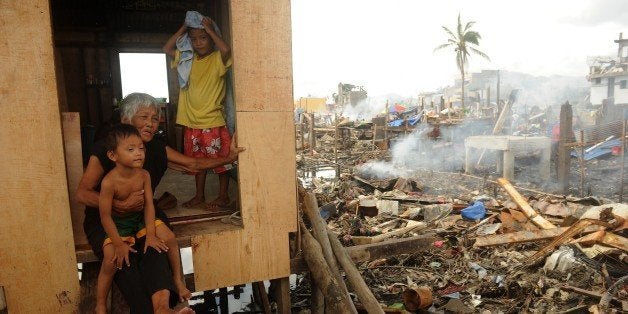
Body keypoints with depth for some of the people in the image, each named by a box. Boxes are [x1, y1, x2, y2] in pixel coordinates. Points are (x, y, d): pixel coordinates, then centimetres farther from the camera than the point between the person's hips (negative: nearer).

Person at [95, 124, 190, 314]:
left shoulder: (144, 175, -14)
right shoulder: (109, 182, -27)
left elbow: (149, 205, -10)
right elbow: (105, 215, -20)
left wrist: (150, 234, -15)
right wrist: (119, 243, -18)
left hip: (141, 218, 4)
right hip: (118, 223, -4)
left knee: (169, 238, -10)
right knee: (111, 260, -18)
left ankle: (178, 279, 12)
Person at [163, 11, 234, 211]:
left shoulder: (218, 59, -6)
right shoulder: (187, 59, 11)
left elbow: (226, 49, -27)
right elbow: (167, 49, 11)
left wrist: (210, 30, -14)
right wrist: (183, 29, 6)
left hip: (213, 122, -6)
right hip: (192, 122, 6)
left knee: (220, 160, 3)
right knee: (197, 160, 15)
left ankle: (223, 196, 16)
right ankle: (199, 195, 27)